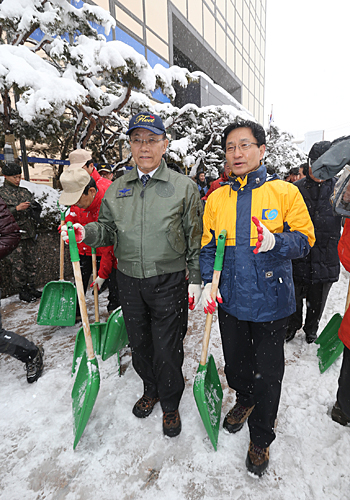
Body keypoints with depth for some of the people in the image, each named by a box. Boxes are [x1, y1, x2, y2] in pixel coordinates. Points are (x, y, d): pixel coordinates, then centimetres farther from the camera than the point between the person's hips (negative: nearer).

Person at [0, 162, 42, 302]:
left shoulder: (24, 191, 15)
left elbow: (36, 208, 18)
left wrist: (35, 206, -4)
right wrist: (17, 208, -19)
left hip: (29, 233, 5)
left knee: (31, 262, 10)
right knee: (18, 264, -1)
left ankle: (31, 287, 22)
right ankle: (22, 291, 11)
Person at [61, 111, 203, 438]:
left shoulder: (184, 187, -3)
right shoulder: (116, 189, 6)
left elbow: (196, 239, -2)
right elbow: (108, 230, 11)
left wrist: (196, 279, -4)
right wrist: (85, 233, -10)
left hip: (169, 281, -3)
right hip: (129, 280, 4)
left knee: (167, 349, 7)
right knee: (139, 343, 18)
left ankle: (170, 404, 36)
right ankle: (150, 390, 47)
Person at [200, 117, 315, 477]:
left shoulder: (285, 192, -5)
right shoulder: (216, 198, 3)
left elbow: (305, 239, -4)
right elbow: (207, 246, 6)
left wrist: (276, 242, -25)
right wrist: (208, 282, -7)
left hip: (270, 301, -2)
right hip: (230, 299, 3)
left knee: (267, 373, 11)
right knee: (235, 362, 21)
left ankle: (261, 439, 37)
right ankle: (244, 401, 54)